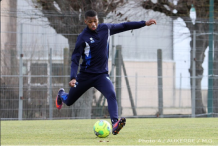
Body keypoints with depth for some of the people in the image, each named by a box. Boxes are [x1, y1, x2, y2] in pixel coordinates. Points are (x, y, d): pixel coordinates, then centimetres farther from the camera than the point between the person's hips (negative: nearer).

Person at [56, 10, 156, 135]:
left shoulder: (106, 28, 1)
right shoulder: (83, 37, -12)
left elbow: (123, 26, 15)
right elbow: (75, 58, -13)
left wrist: (144, 23, 16)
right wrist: (73, 77, -26)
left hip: (102, 74, 2)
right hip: (85, 75, -2)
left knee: (111, 95, -28)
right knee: (69, 101, 14)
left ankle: (115, 124, -42)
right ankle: (61, 94, 52)